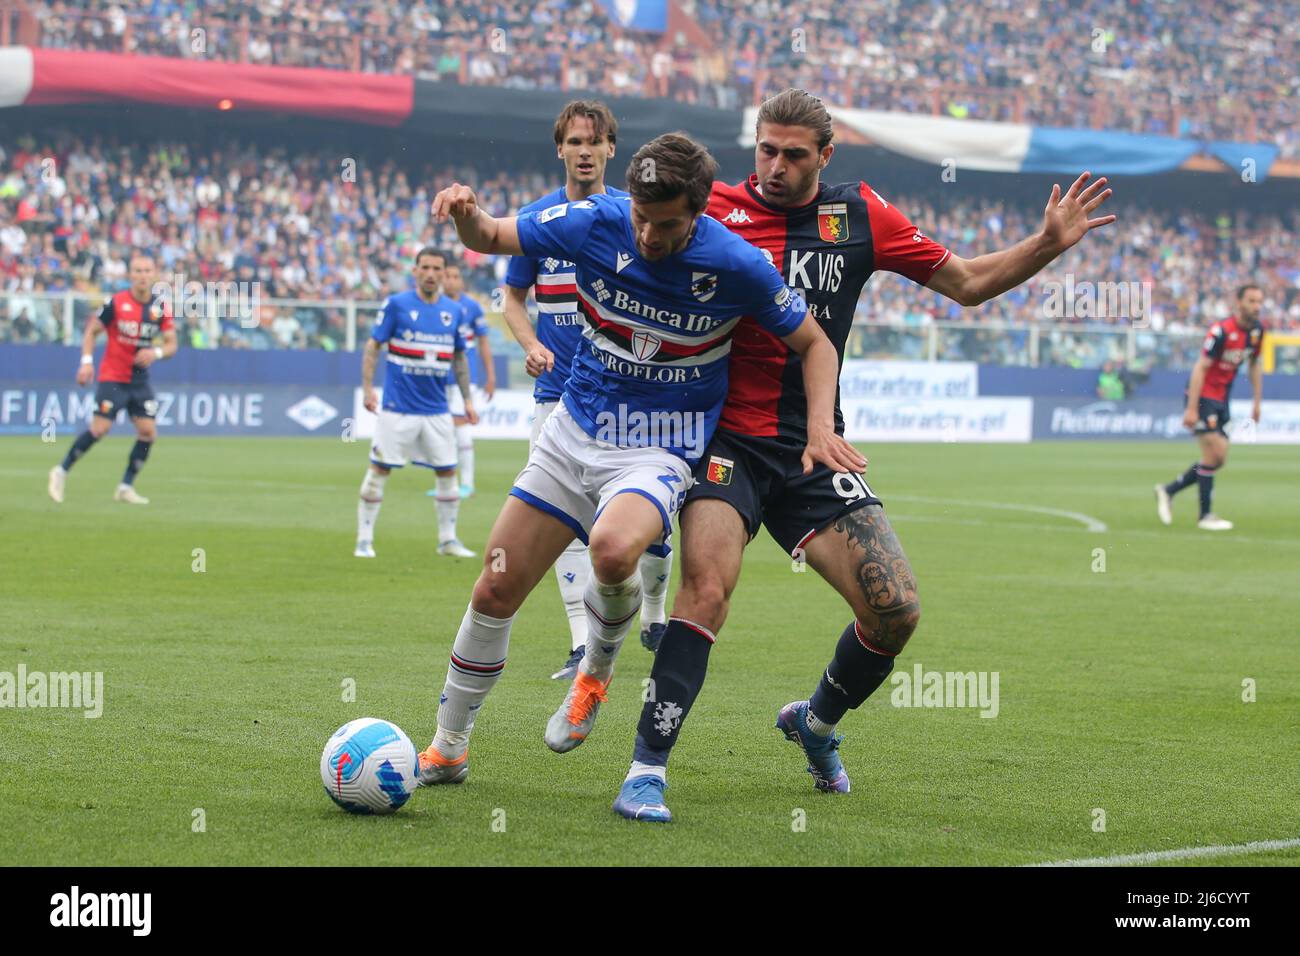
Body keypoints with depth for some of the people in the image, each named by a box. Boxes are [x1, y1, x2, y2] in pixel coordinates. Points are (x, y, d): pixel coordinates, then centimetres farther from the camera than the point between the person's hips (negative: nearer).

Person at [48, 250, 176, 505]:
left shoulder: (161, 306, -1)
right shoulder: (116, 302, -11)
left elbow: (171, 344, 2)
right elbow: (92, 331, -1)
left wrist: (156, 353, -19)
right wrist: (87, 361, -12)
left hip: (140, 378, 4)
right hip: (112, 376, -4)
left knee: (148, 431, -5)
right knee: (100, 428, -14)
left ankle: (126, 487, 7)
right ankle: (61, 471, 4)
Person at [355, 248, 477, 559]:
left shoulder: (454, 311, 8)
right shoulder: (396, 304, -5)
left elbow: (459, 357, 17)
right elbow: (373, 346, -3)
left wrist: (467, 399, 13)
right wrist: (367, 388, -12)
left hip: (438, 410, 4)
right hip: (398, 408, -4)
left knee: (447, 472, 6)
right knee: (379, 470, -3)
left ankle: (448, 539, 19)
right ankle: (364, 539, 5)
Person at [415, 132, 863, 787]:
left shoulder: (737, 266, -17)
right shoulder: (595, 222, -11)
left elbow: (814, 344, -2)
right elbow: (490, 238, 2)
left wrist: (820, 426, -18)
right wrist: (466, 213, -22)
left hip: (660, 452, -3)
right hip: (573, 432, 3)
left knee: (612, 548, -35)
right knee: (495, 591, 1)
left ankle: (597, 668, -2)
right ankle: (446, 749, 21)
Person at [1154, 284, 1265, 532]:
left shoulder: (1257, 330, 3)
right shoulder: (1222, 331, -21)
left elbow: (1255, 365, 18)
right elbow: (1200, 368, -21)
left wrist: (1257, 402, 15)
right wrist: (1191, 409, -24)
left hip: (1221, 400, 8)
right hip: (1203, 397, -8)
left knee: (1218, 459, 8)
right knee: (1213, 455, -10)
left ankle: (1168, 491, 22)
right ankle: (1205, 516, 0)